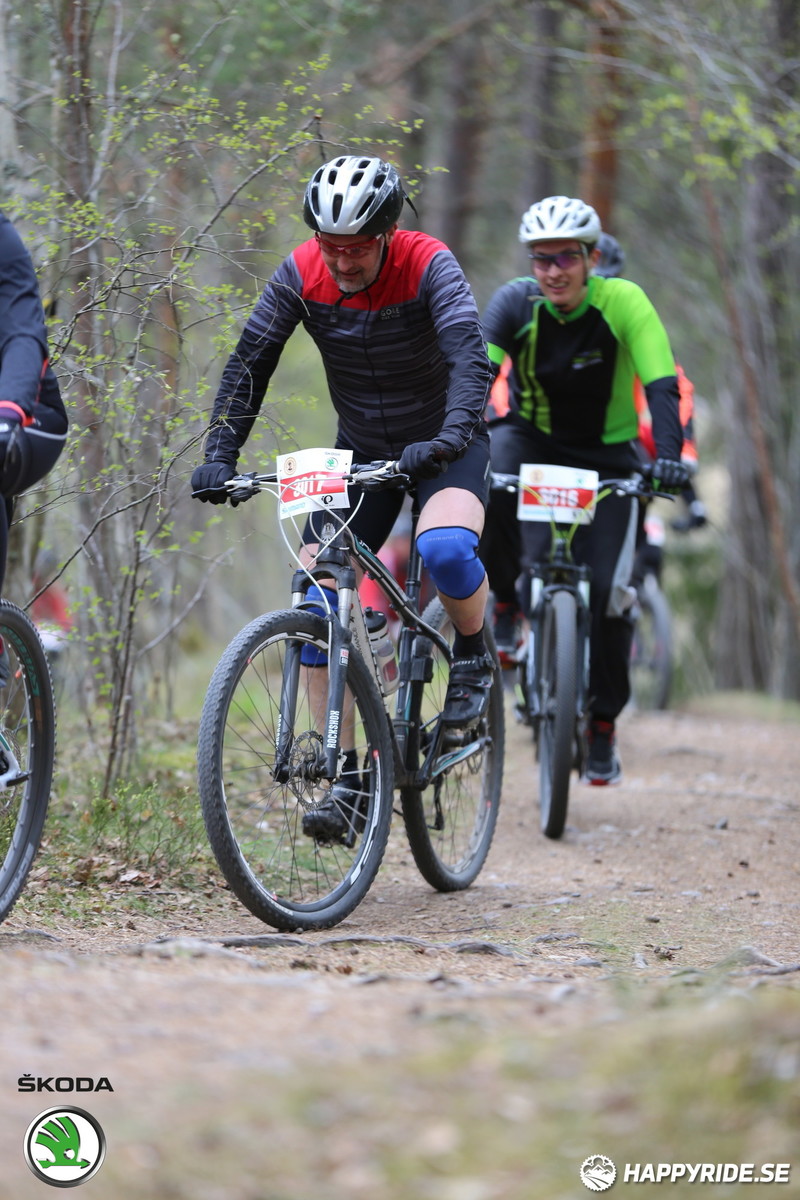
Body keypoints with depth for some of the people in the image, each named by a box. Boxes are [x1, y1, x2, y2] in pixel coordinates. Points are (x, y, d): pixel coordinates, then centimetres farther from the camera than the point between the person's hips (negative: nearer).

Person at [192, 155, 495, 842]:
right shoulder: (302, 274, -14)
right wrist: (220, 456, -23)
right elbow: (249, 364, -11)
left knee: (445, 550, -35)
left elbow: (471, 357, -35)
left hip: (442, 444, -4)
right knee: (317, 604, -11)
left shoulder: (429, 266, -24)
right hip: (360, 449, 4)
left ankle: (473, 657, -3)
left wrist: (449, 437, -52)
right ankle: (343, 772, -3)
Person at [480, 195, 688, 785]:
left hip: (607, 458, 0)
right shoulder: (516, 303, -18)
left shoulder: (622, 302, -21)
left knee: (607, 591, -12)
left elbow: (662, 384, -26)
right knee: (491, 465, -36)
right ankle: (506, 600, -13)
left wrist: (670, 455, -41)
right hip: (533, 442, 1)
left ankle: (603, 725, 7)